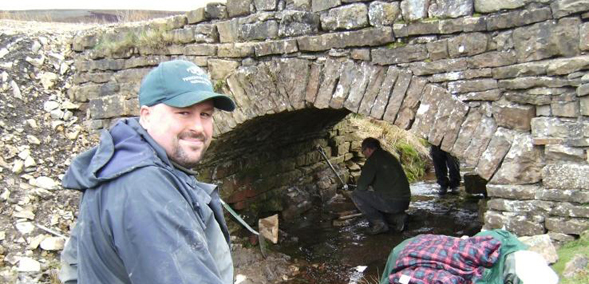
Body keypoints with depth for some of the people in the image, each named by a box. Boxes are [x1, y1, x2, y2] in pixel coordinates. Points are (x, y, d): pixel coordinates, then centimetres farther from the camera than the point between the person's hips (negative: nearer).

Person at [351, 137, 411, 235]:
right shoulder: (389, 156, 19)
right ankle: (398, 216, 13)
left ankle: (379, 223, -3)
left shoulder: (373, 158, -8)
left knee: (356, 195, -2)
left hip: (392, 202, -9)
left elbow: (362, 185, -11)